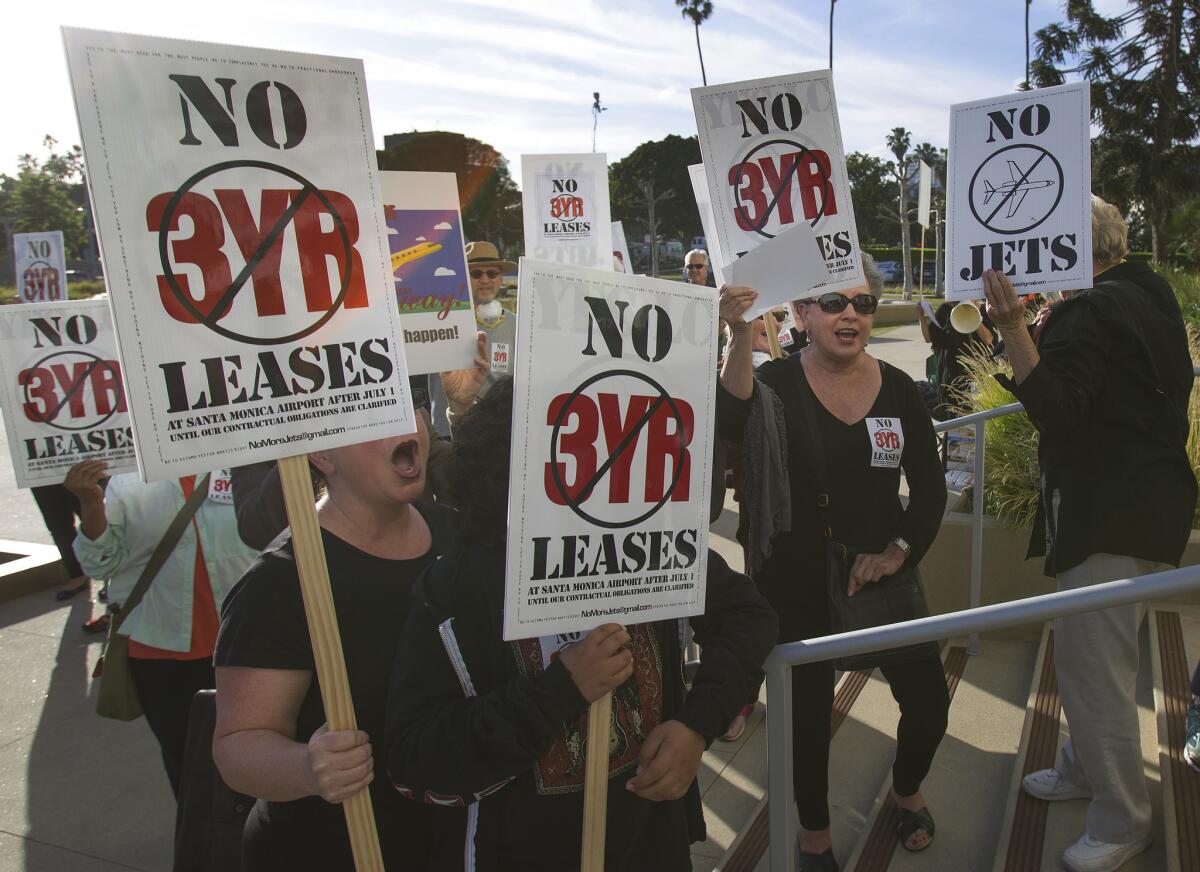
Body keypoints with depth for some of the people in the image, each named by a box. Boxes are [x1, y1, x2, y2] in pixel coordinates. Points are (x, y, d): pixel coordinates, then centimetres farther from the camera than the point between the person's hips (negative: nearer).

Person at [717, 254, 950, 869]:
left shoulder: (898, 389, 0)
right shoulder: (777, 382, -11)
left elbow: (930, 488, 5)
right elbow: (732, 425, -35)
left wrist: (899, 551, -8)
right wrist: (741, 335, -47)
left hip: (881, 573, 4)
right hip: (796, 582, -3)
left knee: (928, 700, 7)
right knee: (808, 710, 9)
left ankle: (907, 791, 42)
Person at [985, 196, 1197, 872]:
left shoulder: (1092, 314, -18)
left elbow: (1056, 410, -27)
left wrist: (1013, 327, -36)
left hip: (1112, 519, -11)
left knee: (1094, 664, -3)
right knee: (1092, 652, 22)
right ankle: (1084, 769, 39)